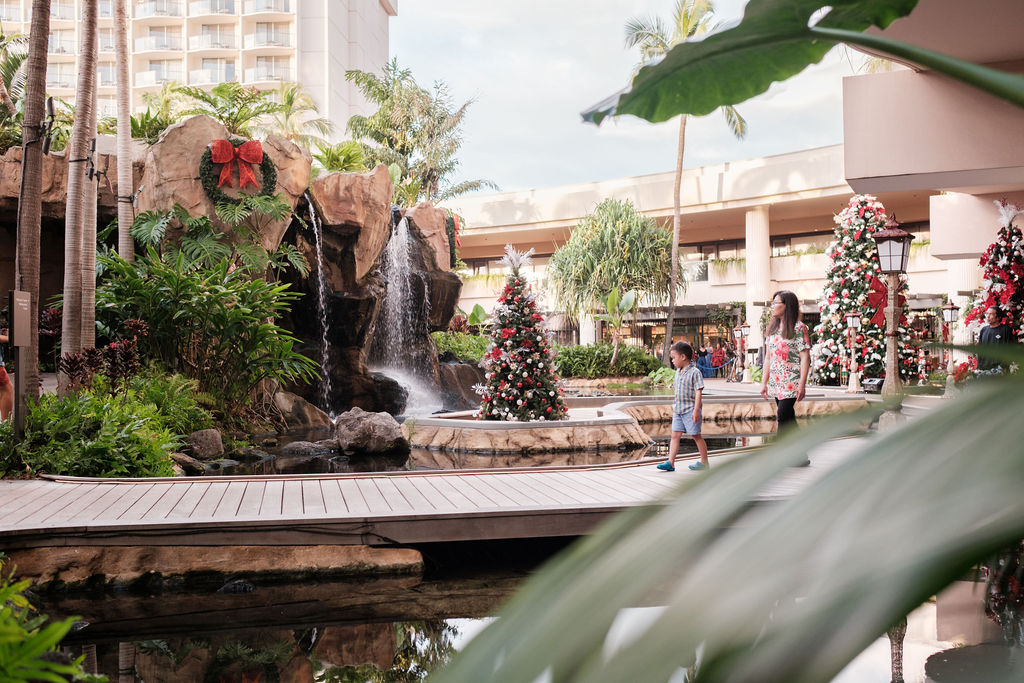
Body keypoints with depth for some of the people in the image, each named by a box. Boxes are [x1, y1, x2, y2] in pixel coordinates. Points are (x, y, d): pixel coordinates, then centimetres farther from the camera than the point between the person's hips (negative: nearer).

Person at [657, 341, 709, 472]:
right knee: (675, 435, 1)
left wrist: (696, 410, -22)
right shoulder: (678, 372, 13)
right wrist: (675, 407, 22)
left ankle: (704, 462, 15)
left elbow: (698, 392, -17)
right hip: (678, 410, 7)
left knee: (696, 436, 2)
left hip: (690, 410, -7)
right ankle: (670, 463, -2)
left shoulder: (694, 372, -12)